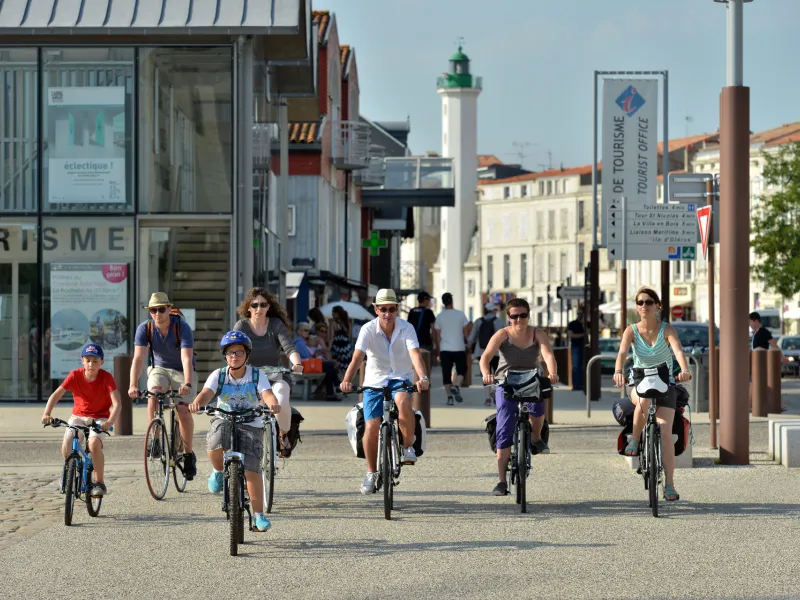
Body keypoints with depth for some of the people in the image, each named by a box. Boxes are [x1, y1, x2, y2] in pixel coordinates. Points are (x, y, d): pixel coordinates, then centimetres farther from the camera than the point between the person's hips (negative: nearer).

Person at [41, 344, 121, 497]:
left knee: (94, 443, -32)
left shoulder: (106, 377, -16)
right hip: (79, 416, 2)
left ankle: (99, 483, -14)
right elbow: (56, 395, -16)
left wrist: (110, 422, -41)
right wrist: (47, 414, -33)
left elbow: (117, 403, -23)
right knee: (66, 448, -21)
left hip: (100, 418, -2)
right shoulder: (75, 375, -12)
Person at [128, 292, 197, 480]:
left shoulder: (182, 327, -24)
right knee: (153, 397, -29)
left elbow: (187, 359, -34)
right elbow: (138, 358, -26)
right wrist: (133, 385, -40)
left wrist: (187, 384, -49)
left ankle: (188, 454, 0)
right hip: (159, 368, 2)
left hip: (181, 371, -2)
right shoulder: (144, 329, -16)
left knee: (183, 411, -18)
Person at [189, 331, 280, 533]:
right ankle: (218, 471, -1)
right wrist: (197, 403, -42)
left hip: (250, 426, 0)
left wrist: (273, 404, -44)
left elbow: (267, 394, -19)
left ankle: (259, 515, -6)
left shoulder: (256, 376, -2)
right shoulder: (218, 375, -1)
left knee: (251, 470, -16)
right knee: (215, 444, -35)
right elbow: (206, 393, -18)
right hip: (223, 421, 0)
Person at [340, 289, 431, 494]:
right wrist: (347, 380, -40)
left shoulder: (406, 328, -10)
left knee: (403, 401, -36)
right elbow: (357, 357, -23)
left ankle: (409, 446, -14)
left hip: (400, 379, -1)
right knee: (371, 427, -14)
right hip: (375, 382, 1)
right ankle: (371, 472, 8)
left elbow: (415, 354, -25)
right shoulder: (368, 329, -11)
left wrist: (422, 377, -43)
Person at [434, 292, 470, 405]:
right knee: (461, 370, 13)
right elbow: (466, 332, 3)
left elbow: (438, 336, 4)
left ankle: (449, 396, -2)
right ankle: (456, 387, -12)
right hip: (459, 348, -1)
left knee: (446, 374, 5)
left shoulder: (440, 317, 1)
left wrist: (439, 351, 12)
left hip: (444, 349, 1)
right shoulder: (460, 314, -1)